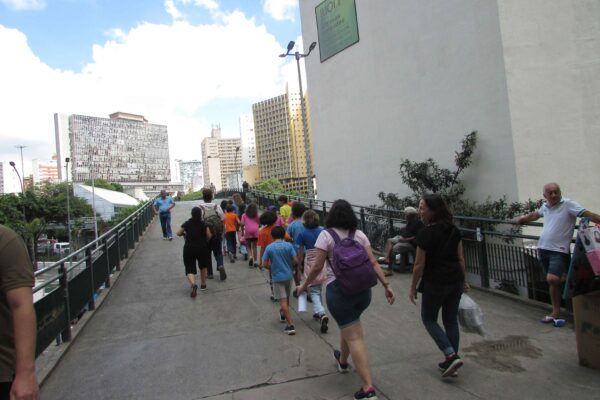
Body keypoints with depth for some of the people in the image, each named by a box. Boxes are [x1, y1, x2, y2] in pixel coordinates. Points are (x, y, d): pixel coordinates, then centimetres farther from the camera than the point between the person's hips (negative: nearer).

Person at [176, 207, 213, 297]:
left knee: (190, 269, 0)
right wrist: (205, 242, 14)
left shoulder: (187, 223, 1)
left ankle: (193, 284, -26)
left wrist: (184, 234, 25)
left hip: (189, 248, 0)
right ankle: (203, 284, 29)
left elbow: (178, 233, 5)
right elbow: (209, 236, -6)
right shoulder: (203, 224, -2)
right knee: (203, 266, 24)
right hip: (202, 248, 0)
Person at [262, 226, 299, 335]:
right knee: (286, 298, 23)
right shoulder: (289, 245, -6)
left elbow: (265, 264, -7)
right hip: (288, 275, 3)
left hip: (277, 277, -3)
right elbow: (296, 261, -9)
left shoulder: (269, 248, -8)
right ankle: (283, 315, 45)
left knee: (283, 301, -3)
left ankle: (290, 325, -7)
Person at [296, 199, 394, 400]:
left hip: (339, 290, -5)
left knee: (354, 337, -1)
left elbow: (317, 267, -10)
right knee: (349, 326, 28)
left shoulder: (326, 235, -7)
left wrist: (304, 285, 3)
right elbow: (373, 263, 0)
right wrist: (386, 285, 2)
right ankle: (342, 361, 51)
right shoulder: (360, 234, 6)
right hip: (363, 288, 6)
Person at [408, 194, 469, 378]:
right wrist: (463, 280, 18)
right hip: (455, 282, 7)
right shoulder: (454, 230, 2)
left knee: (429, 319, 13)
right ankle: (451, 361, 24)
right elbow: (461, 258, 7)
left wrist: (413, 288, -3)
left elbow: (419, 265, -14)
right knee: (451, 320, 16)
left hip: (434, 284, -6)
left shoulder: (426, 233, -18)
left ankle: (452, 356, 1)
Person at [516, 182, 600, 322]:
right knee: (552, 282, 13)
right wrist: (523, 219, 43)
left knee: (552, 279, -21)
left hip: (559, 250, -6)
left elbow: (588, 214, -17)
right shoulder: (545, 206, 12)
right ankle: (556, 312, 25)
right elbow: (535, 214, 33)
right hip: (543, 248, 6)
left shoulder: (568, 204, -7)